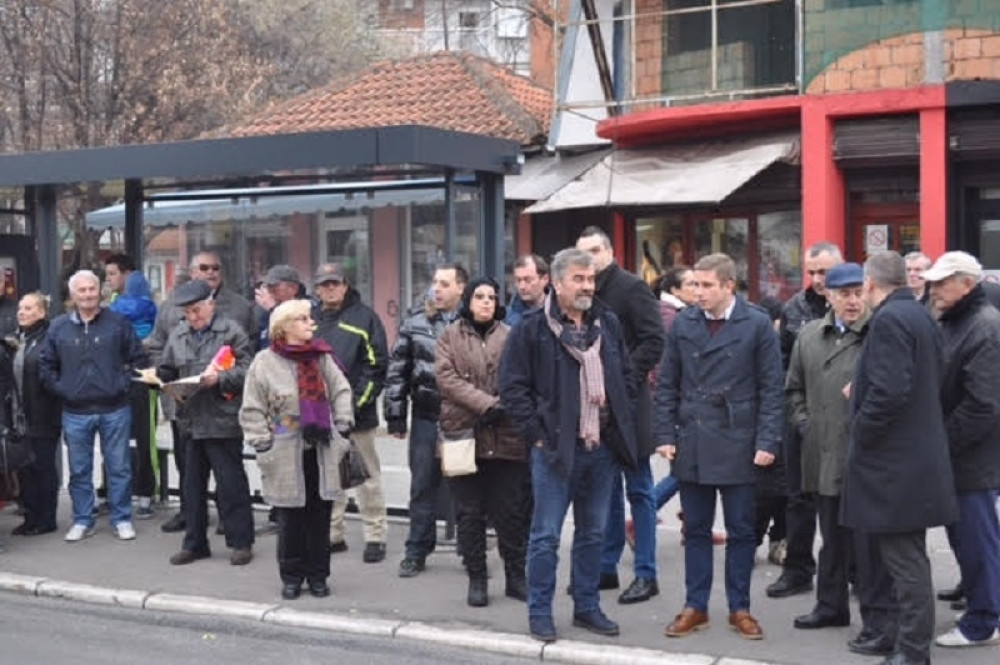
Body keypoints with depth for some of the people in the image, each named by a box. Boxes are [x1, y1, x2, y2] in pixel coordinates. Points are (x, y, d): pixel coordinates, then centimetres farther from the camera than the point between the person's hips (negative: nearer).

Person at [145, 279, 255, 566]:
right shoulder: (177, 335, 14)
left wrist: (220, 378, -22)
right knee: (192, 486, 12)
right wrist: (155, 376, -2)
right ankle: (195, 543, 23)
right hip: (190, 421, 6)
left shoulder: (231, 332, -3)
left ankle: (241, 542, 10)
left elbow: (246, 370, -10)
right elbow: (168, 369, 18)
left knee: (231, 484, 0)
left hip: (223, 421, -6)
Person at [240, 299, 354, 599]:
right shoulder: (265, 363, -5)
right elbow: (252, 411, -4)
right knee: (291, 519, 4)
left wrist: (342, 426, 1)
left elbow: (341, 391, 10)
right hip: (286, 456, -3)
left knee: (320, 517, 8)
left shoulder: (321, 357, 6)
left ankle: (318, 575, 20)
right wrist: (264, 445, -9)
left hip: (322, 451, 3)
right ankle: (292, 577, 19)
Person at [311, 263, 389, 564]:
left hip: (356, 413, -4)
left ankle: (375, 536, 10)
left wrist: (360, 400, -13)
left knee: (367, 476, 3)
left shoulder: (364, 317, -2)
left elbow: (376, 364, -6)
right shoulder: (311, 319, 10)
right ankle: (332, 535, 21)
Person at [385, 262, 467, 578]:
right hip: (426, 418, 2)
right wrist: (396, 416, 4)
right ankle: (416, 552, 18)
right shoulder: (415, 324, 5)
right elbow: (397, 371, 7)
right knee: (423, 485, 8)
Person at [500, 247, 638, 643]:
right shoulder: (532, 329, -6)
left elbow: (627, 378, 17)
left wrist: (624, 427, 8)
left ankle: (587, 607, 25)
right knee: (546, 535, 1)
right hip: (556, 447, -5)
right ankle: (539, 612, 12)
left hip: (603, 447, 5)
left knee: (593, 533, 13)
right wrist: (537, 435, -10)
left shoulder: (608, 324, 10)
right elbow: (513, 387, -6)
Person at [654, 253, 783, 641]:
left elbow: (771, 387, -4)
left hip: (737, 445, -2)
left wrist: (767, 441, -10)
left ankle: (739, 609, 18)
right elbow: (667, 385, 7)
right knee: (696, 530, 10)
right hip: (690, 444, 2)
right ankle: (695, 607, 19)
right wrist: (666, 435, 0)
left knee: (740, 531, 7)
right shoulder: (683, 323, 4)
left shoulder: (757, 324, -4)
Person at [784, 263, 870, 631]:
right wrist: (805, 424, 9)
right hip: (824, 455, 5)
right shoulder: (809, 335, 11)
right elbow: (794, 388, 19)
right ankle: (831, 605, 26)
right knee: (832, 536, 16)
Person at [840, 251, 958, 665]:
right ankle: (896, 631, 29)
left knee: (905, 557, -4)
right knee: (899, 554, 18)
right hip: (915, 454, 10)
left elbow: (889, 390, -27)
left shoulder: (888, 319, -17)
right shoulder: (920, 315, 13)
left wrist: (861, 431, -13)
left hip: (895, 460, -10)